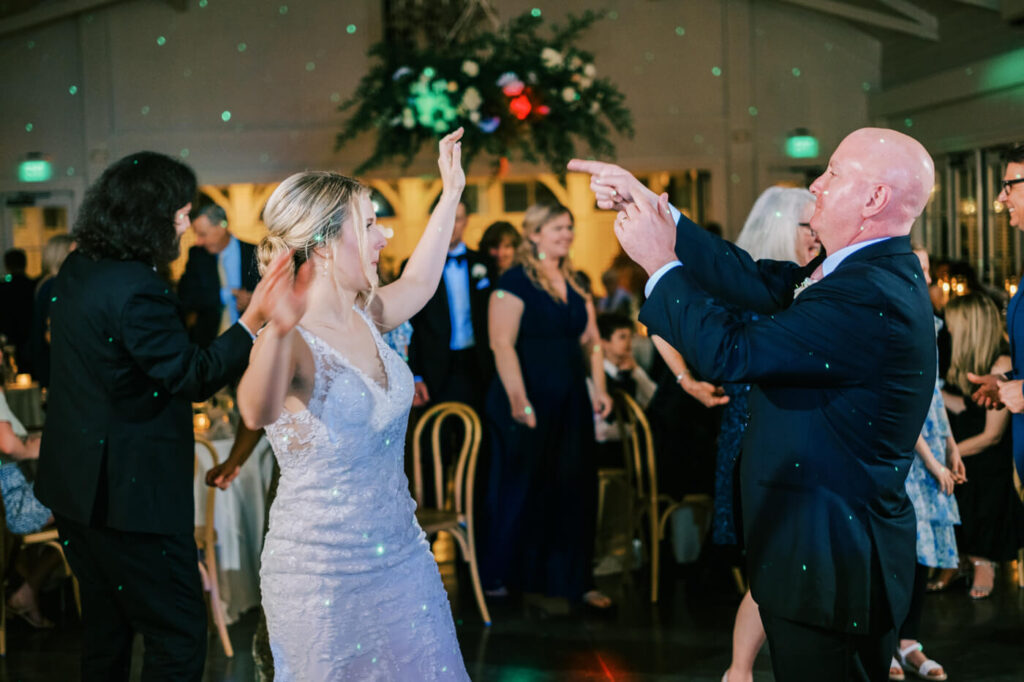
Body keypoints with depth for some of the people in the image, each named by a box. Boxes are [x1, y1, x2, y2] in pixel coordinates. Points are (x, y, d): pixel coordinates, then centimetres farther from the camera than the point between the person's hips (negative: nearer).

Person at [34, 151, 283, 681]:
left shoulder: (77, 270, 8)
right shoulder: (137, 290, -23)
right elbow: (192, 377, -21)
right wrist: (252, 322, -26)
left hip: (74, 483, 10)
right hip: (129, 493, -10)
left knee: (105, 626, 22)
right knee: (179, 638, -2)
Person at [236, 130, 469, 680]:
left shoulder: (362, 316, 3)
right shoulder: (292, 343, -20)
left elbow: (417, 284, 26)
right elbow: (258, 413, -43)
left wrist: (451, 194, 29)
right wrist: (279, 331, -62)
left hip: (403, 558, 7)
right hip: (324, 579, -7)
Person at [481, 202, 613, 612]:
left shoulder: (575, 285, 13)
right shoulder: (515, 283, -9)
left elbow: (591, 341, 15)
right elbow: (502, 344, -16)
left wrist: (599, 389, 4)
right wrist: (519, 400, -23)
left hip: (571, 402, 7)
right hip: (531, 403, -7)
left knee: (575, 489, 9)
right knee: (530, 490, 2)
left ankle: (573, 579, 19)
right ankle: (533, 581, 13)